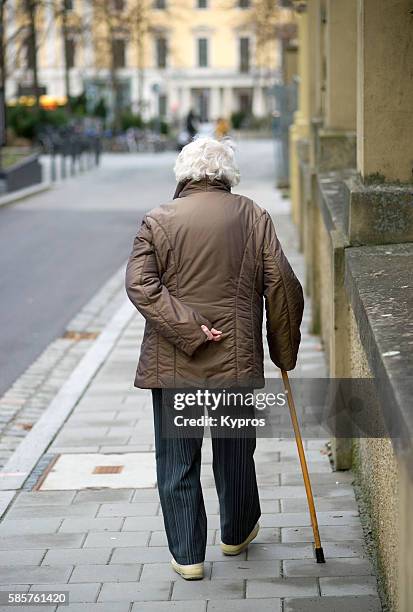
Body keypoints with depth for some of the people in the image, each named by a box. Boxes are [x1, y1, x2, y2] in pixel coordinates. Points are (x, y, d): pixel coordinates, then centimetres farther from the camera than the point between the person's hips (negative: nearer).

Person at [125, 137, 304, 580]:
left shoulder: (158, 221, -1)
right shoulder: (253, 216, 1)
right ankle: (237, 534, 37)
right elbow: (282, 286, -2)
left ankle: (186, 555, 11)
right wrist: (285, 353, 7)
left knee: (176, 461, 8)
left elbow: (140, 285, -12)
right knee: (234, 452, 18)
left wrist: (187, 329, -14)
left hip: (172, 363, -1)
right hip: (236, 360, 1)